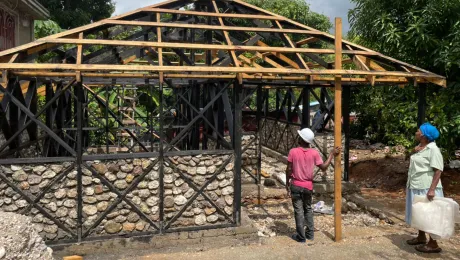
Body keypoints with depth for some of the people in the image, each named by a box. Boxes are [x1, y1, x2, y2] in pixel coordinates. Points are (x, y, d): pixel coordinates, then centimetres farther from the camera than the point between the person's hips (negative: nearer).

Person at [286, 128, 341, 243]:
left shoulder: (293, 152, -13)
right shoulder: (314, 153, -8)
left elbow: (289, 170, -9)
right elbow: (323, 167, -4)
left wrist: (287, 183, 4)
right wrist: (332, 154, 4)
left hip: (296, 186, -2)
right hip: (308, 186, 3)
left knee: (299, 211, 6)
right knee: (308, 209, 20)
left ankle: (301, 237, 12)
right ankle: (310, 233, 26)